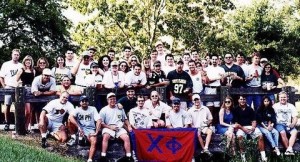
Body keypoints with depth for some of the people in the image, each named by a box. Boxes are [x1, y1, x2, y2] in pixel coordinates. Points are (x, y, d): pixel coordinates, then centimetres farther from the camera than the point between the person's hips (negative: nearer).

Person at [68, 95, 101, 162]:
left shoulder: (93, 109, 5)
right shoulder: (77, 109, 4)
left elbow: (98, 121, -3)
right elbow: (70, 117, -17)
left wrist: (96, 132, -16)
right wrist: (79, 127, -29)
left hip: (90, 129, -1)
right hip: (79, 128, 1)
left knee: (94, 142, -31)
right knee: (70, 120, -22)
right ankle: (73, 137, -10)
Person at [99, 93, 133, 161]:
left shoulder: (120, 108, 14)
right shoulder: (104, 110, 4)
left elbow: (125, 119, 22)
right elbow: (101, 123, 0)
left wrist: (129, 126, 4)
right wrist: (110, 127, -13)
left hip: (119, 128, 3)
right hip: (108, 128, -2)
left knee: (126, 137, -24)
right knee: (105, 136, -34)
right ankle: (103, 156, -34)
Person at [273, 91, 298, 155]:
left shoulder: (291, 106, 17)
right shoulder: (275, 106, 10)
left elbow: (295, 117, 9)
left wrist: (293, 124, -11)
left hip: (288, 125, 2)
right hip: (279, 124, -2)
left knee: (295, 131, -29)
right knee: (283, 132, -33)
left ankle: (289, 149, -40)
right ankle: (289, 149, -27)